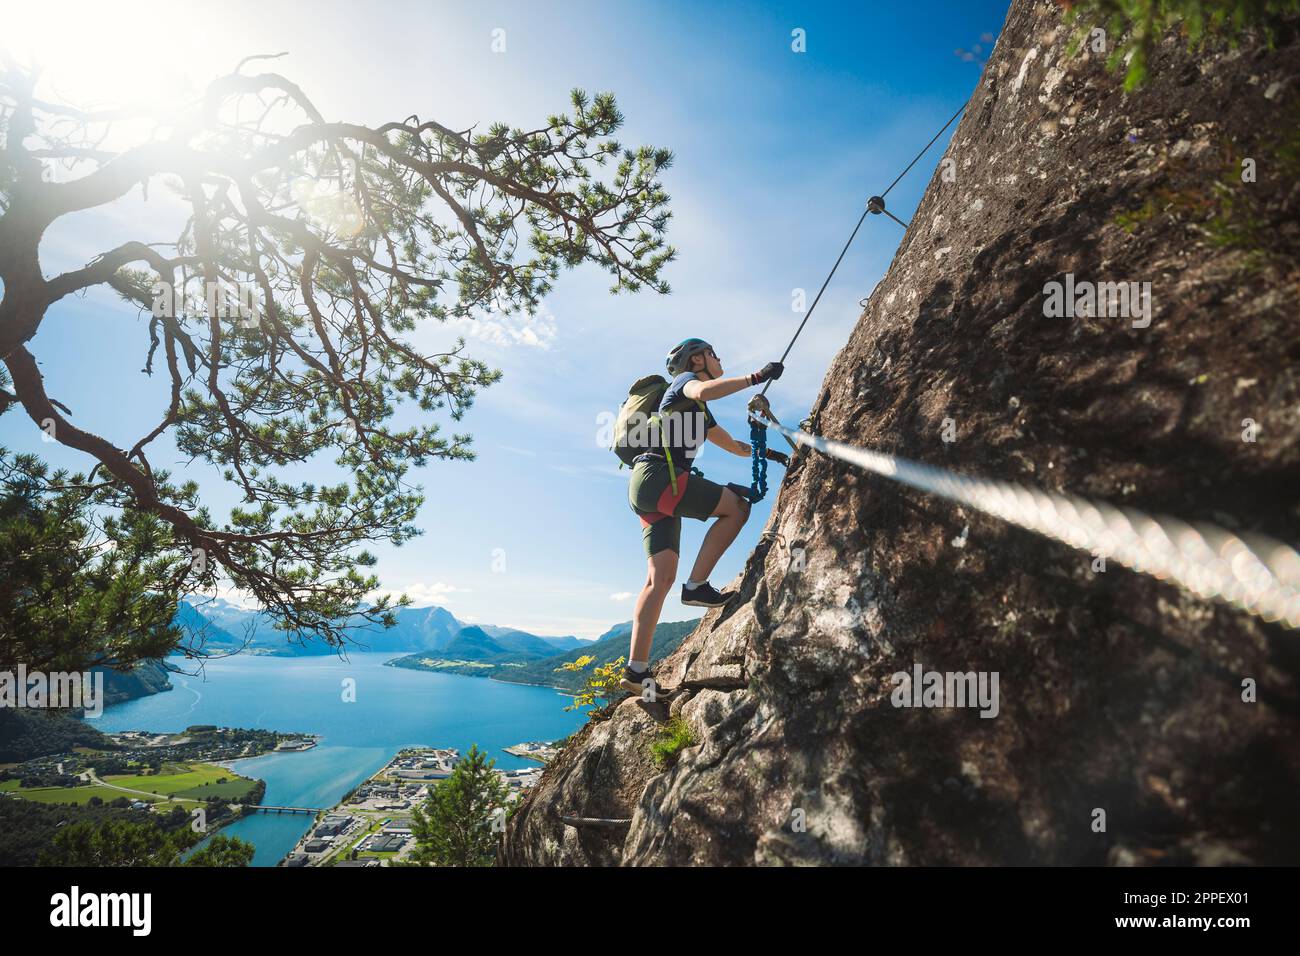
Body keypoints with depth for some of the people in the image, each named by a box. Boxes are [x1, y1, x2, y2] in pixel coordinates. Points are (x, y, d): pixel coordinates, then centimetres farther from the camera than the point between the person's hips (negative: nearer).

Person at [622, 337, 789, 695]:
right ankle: (697, 585, -7)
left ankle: (636, 669, -7)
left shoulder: (701, 412, 32)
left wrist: (767, 453, 32)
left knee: (661, 577, -1)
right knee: (737, 505, -7)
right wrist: (755, 377, -20)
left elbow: (736, 446, 42)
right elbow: (703, 391, -21)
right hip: (656, 474, -9)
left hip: (647, 491, 9)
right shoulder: (685, 380, 5)